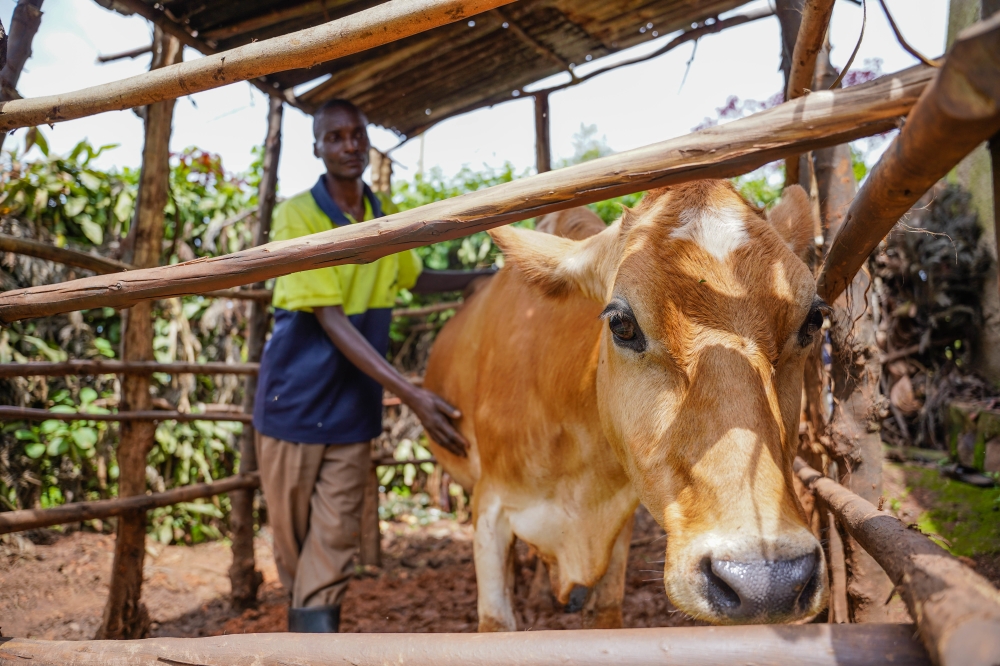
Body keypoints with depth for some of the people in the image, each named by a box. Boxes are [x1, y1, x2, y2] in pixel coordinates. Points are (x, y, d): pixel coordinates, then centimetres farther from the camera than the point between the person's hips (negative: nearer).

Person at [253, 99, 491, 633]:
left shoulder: (386, 216, 4)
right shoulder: (298, 216, -14)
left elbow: (417, 279, 24)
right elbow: (331, 321, -22)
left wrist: (490, 274, 15)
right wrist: (413, 396, -28)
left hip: (352, 408, 4)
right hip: (293, 402, -3)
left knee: (335, 542, 0)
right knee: (292, 540, 12)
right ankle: (309, 617, 35)